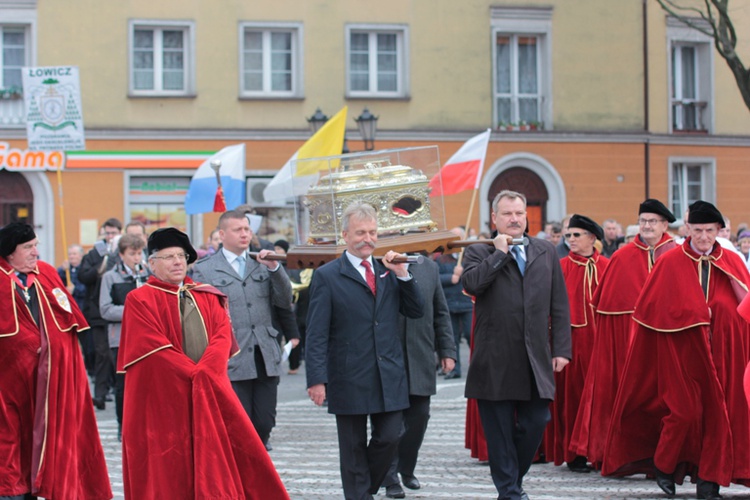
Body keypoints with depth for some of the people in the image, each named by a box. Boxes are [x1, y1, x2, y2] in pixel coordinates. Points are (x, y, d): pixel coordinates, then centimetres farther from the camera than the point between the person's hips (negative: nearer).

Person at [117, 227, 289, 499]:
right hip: (164, 398, -4)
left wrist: (205, 372, -15)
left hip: (210, 394, 4)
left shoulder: (206, 297, 16)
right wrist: (194, 374, -15)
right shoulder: (140, 300, -1)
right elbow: (155, 348, -11)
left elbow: (223, 334, 2)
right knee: (171, 470, -3)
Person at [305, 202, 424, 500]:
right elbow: (317, 335, -7)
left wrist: (402, 274, -3)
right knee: (353, 448, 4)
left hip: (389, 378, 4)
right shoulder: (327, 276, -2)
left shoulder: (388, 271, 13)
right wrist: (317, 380, -15)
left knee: (389, 439, 3)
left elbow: (415, 312, 9)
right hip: (350, 380, -4)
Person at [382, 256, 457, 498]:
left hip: (420, 360, 4)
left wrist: (447, 350, 7)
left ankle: (406, 469, 26)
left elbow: (441, 314, 13)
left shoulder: (429, 267, 11)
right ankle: (390, 479, 8)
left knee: (419, 417, 6)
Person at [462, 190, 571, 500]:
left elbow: (559, 305, 10)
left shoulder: (546, 252, 12)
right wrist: (499, 252, -11)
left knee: (535, 423, 1)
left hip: (536, 358, 3)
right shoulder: (478, 253, 4)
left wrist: (561, 348, 4)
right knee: (500, 429, 2)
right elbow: (472, 283, -18)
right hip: (495, 360, -2)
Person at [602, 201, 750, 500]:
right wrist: (697, 313, -8)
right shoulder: (670, 263, -1)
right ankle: (664, 464, 17)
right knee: (685, 409, -7)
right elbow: (652, 308, -3)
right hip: (682, 349, -3)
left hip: (722, 350, 3)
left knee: (718, 411, 1)